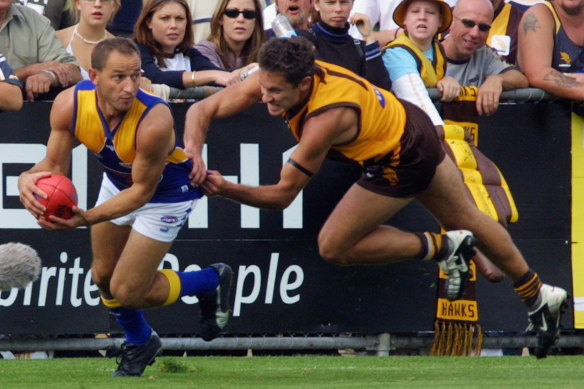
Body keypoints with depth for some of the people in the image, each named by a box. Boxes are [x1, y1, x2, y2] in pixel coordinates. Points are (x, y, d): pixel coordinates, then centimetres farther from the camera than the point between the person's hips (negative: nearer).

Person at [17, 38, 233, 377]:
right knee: (104, 277, 15)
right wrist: (29, 180, -40)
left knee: (126, 292, -6)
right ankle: (140, 343, 45)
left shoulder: (155, 121, -42)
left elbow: (142, 190, -31)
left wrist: (86, 219, -42)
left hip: (165, 193, -5)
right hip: (118, 182, 5)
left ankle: (213, 281, 19)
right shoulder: (69, 105, -28)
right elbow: (54, 165, -16)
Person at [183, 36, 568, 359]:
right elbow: (202, 109, -15)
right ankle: (539, 296, 43)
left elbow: (283, 193, -34)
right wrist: (194, 154, -32)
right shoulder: (275, 78, -20)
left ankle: (443, 247, 5)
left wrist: (228, 189, -44)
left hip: (401, 162, -9)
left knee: (333, 246, -6)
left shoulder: (327, 118, -39)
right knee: (466, 220, 25)